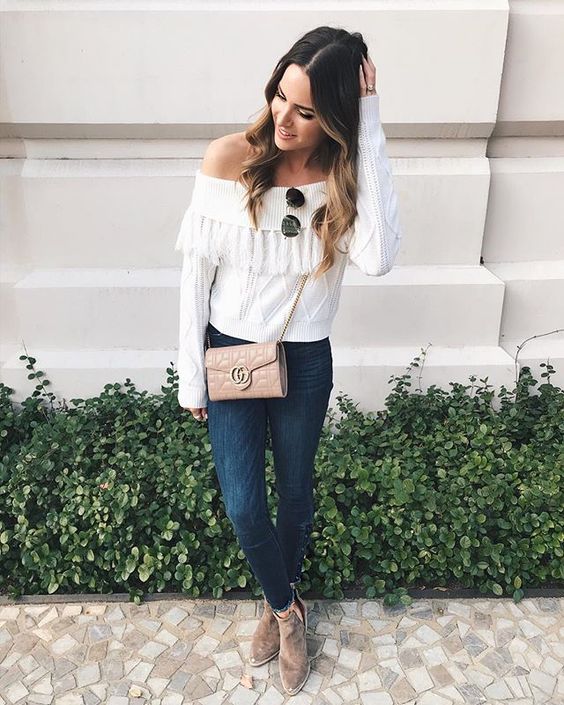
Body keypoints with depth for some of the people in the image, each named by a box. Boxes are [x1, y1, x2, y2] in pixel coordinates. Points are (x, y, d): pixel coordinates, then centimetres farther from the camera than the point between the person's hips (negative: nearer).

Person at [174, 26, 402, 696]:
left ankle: (279, 606, 46)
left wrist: (370, 130, -28)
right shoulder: (230, 157, -14)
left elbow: (376, 258, -30)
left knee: (295, 496, 16)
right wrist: (191, 375, -5)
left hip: (306, 362, 1)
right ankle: (288, 609, 33)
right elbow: (196, 271, -8)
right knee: (244, 508, 1)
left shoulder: (348, 175, -10)